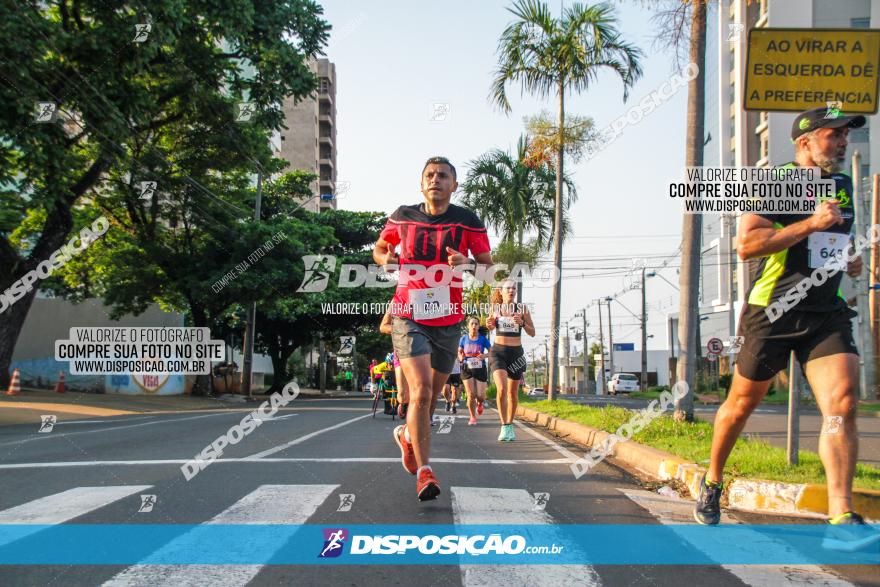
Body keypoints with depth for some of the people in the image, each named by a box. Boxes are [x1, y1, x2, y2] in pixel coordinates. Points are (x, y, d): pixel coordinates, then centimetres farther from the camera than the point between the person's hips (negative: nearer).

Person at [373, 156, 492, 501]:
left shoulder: (467, 221, -1)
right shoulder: (402, 217, 2)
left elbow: (489, 266, -1)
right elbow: (379, 248, 17)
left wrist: (466, 264, -22)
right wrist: (384, 258, -7)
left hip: (448, 321, 2)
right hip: (408, 317, -2)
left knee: (431, 395, 15)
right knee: (421, 390, -18)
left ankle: (407, 435, 45)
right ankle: (424, 472, -11)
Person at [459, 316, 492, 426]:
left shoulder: (483, 339, -2)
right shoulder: (464, 338, 2)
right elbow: (459, 351, 11)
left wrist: (485, 356, -23)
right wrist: (461, 357, -12)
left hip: (480, 368, -1)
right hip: (467, 368, 1)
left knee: (480, 395, -4)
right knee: (471, 394, -5)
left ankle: (479, 404, 35)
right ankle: (473, 417, 12)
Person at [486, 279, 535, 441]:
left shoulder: (522, 308, -1)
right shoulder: (495, 308, 0)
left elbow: (532, 333, 0)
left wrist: (522, 323, -18)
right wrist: (489, 324, -4)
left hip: (516, 353, 1)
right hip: (498, 351, -1)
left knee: (513, 392, 11)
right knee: (502, 389, -19)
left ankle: (510, 426, 29)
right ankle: (504, 426, -8)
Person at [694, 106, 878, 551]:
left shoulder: (843, 186, 15)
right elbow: (746, 245, -19)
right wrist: (811, 223, -22)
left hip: (828, 313, 5)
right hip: (773, 313, -5)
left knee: (842, 404, -14)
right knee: (742, 404, 8)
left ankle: (841, 520, -13)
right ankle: (712, 481, 31)